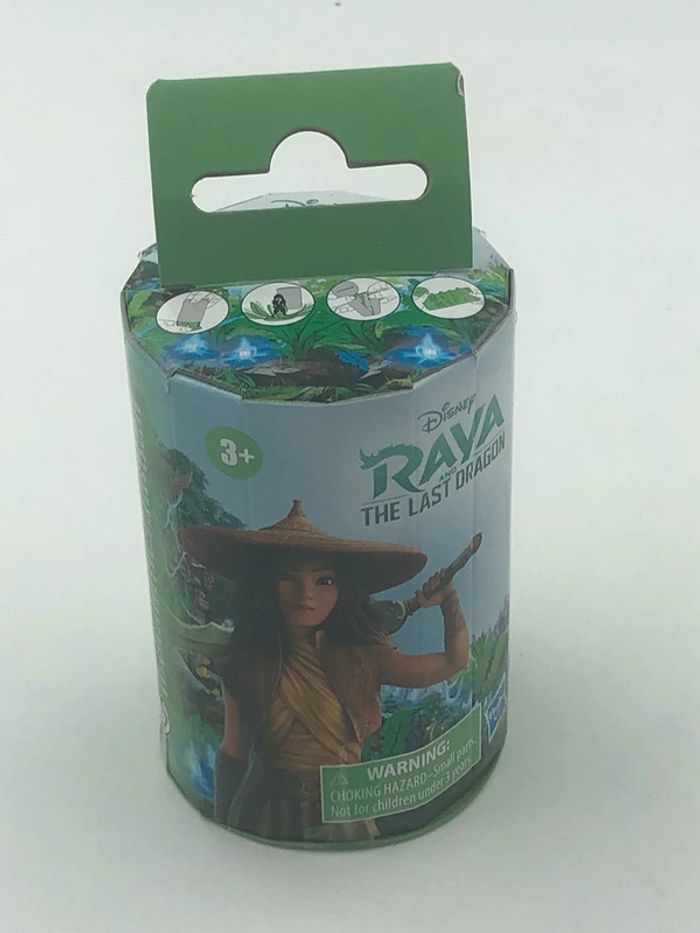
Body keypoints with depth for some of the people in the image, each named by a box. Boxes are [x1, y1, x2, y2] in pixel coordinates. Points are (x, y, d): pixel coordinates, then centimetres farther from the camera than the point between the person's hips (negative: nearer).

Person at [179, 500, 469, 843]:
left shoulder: (359, 660, -7)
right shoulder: (246, 666, -8)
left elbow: (453, 661, -2)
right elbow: (233, 753, 0)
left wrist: (449, 599, -8)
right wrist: (222, 822, 3)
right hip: (265, 813, -1)